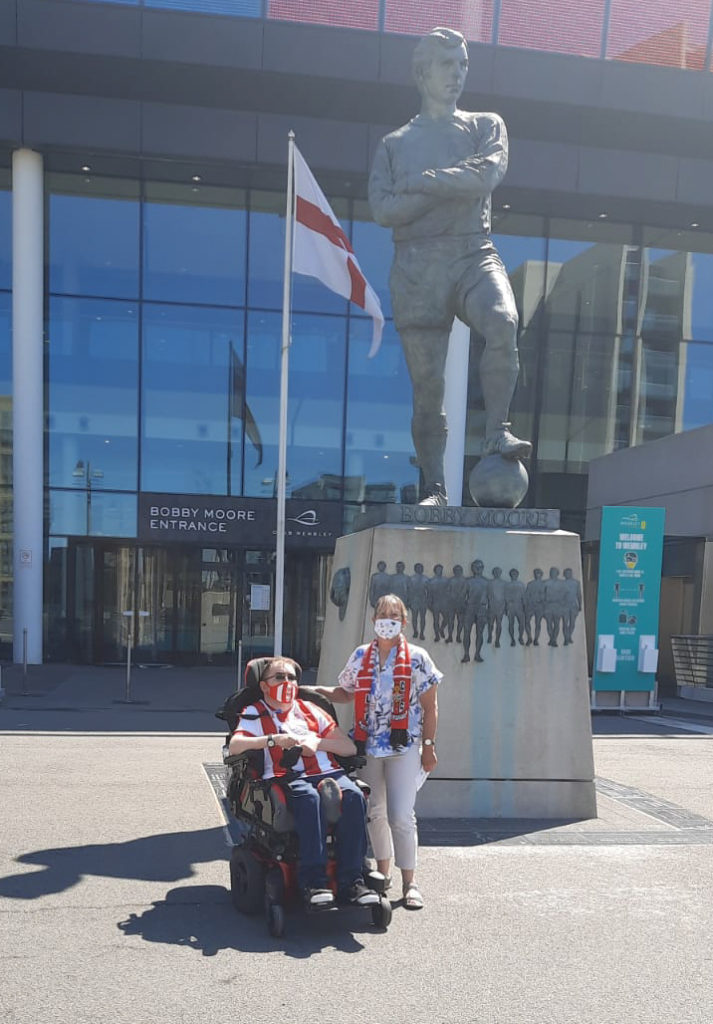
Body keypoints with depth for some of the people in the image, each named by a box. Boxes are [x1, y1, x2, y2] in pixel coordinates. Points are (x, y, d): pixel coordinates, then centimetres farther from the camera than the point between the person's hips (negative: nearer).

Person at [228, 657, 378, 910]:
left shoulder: (310, 710, 27)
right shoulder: (255, 713, 18)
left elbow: (350, 747, 20)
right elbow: (234, 746, -3)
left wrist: (317, 742, 2)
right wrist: (273, 739, -14)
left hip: (327, 772, 4)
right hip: (286, 777, -3)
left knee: (353, 796, -29)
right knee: (310, 798, -38)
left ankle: (351, 880, -26)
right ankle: (313, 881, -35)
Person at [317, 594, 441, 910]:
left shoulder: (417, 658, -3)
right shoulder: (361, 656, 6)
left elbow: (430, 707, -1)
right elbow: (345, 693, 13)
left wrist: (428, 747, -4)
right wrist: (313, 690, -2)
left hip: (404, 747, -4)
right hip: (368, 747, 4)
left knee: (401, 815, -8)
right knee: (374, 812, 14)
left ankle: (409, 881, 7)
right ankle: (383, 873, 32)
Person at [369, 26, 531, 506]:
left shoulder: (486, 126, 18)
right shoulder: (395, 143, 17)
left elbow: (487, 176, -4)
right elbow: (383, 209, 0)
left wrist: (422, 182, -3)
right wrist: (454, 187, -5)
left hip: (473, 253, 0)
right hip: (417, 264, 0)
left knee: (503, 322, -33)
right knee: (428, 384, -4)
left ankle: (498, 433, -25)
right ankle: (434, 490, 2)